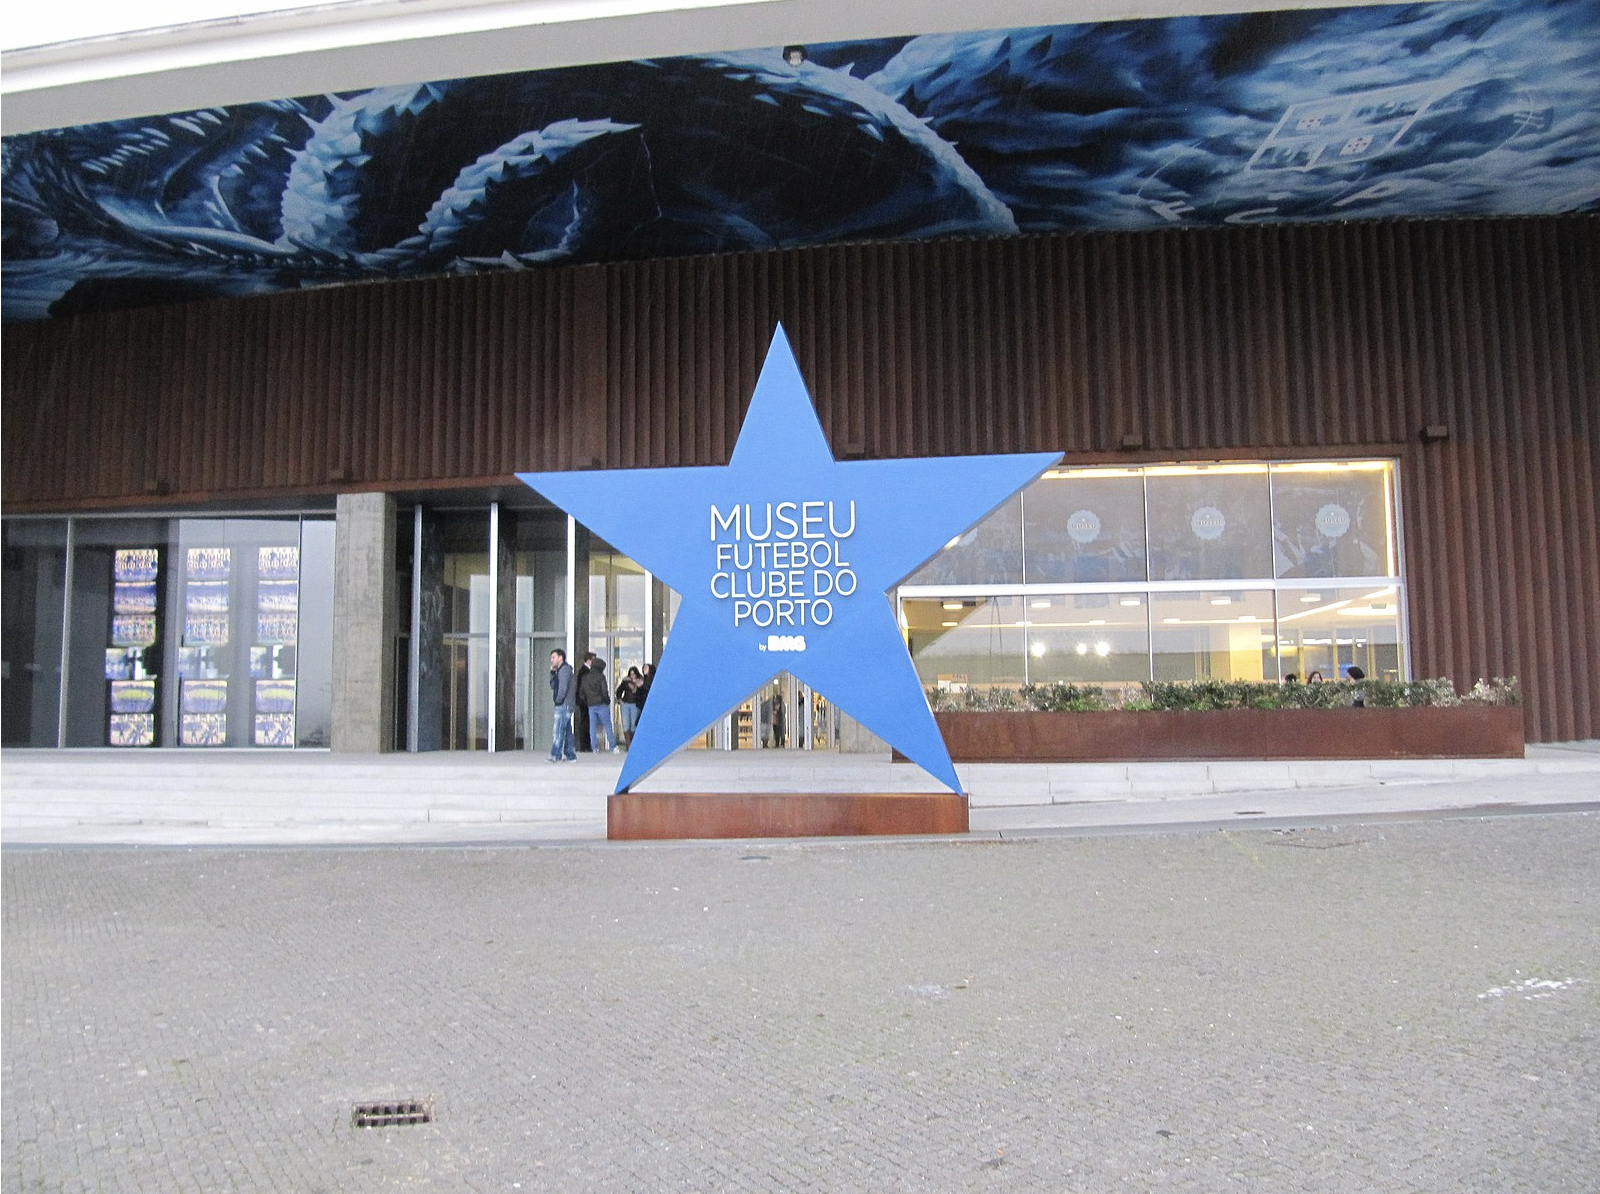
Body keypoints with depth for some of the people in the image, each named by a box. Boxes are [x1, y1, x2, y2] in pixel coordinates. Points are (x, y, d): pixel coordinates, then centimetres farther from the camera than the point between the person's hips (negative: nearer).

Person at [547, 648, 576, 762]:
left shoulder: (564, 669, -10)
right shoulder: (560, 670, 22)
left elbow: (563, 687, -18)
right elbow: (553, 686, 22)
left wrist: (558, 700, -10)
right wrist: (552, 673, 12)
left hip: (563, 705, -10)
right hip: (565, 705, 10)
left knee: (557, 730, -12)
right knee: (567, 730, 10)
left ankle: (556, 756, -15)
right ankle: (570, 755, 12)